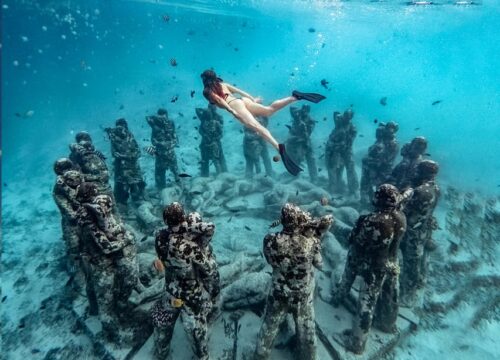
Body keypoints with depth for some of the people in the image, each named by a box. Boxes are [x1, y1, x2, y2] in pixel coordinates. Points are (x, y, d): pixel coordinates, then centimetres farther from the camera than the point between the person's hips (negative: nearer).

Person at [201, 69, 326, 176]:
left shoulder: (207, 91, 13)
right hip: (242, 100, 7)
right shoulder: (223, 83, 32)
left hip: (234, 104, -7)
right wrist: (252, 99, 28)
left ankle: (279, 147, -47)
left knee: (256, 126, -27)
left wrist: (232, 111, -15)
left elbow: (219, 100, -4)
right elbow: (238, 90, 28)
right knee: (270, 109, 4)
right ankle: (294, 97, -14)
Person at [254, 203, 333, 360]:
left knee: (269, 328, 24)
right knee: (306, 330, 25)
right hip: (303, 297, -1)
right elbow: (319, 264, -6)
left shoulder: (271, 241, -24)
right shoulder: (311, 242, -26)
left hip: (279, 295, 1)